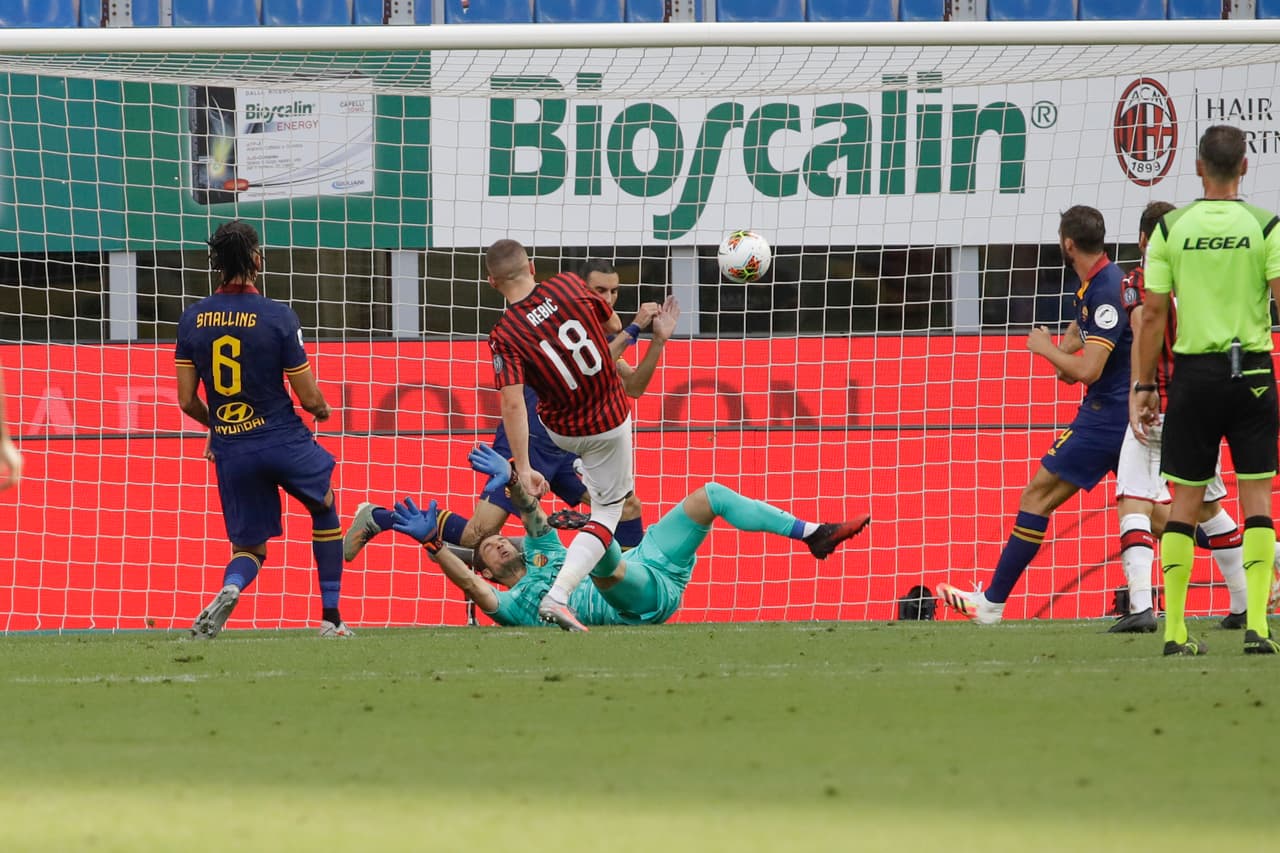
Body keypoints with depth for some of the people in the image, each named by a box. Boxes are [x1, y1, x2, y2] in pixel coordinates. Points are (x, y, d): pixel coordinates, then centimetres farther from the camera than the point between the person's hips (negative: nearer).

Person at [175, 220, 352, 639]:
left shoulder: (192, 319, -1)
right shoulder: (278, 317, -12)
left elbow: (187, 400, 3)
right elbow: (309, 398, -9)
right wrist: (322, 410, 15)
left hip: (231, 450, 3)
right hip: (283, 440, -3)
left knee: (249, 547, 14)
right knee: (325, 507, 25)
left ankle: (230, 588, -22)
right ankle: (331, 617, 23)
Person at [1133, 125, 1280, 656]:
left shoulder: (1170, 228, 0)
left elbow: (1153, 314, 0)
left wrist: (1144, 386, 6)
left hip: (1193, 372, 1)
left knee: (1184, 499, 6)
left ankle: (1174, 631, 4)